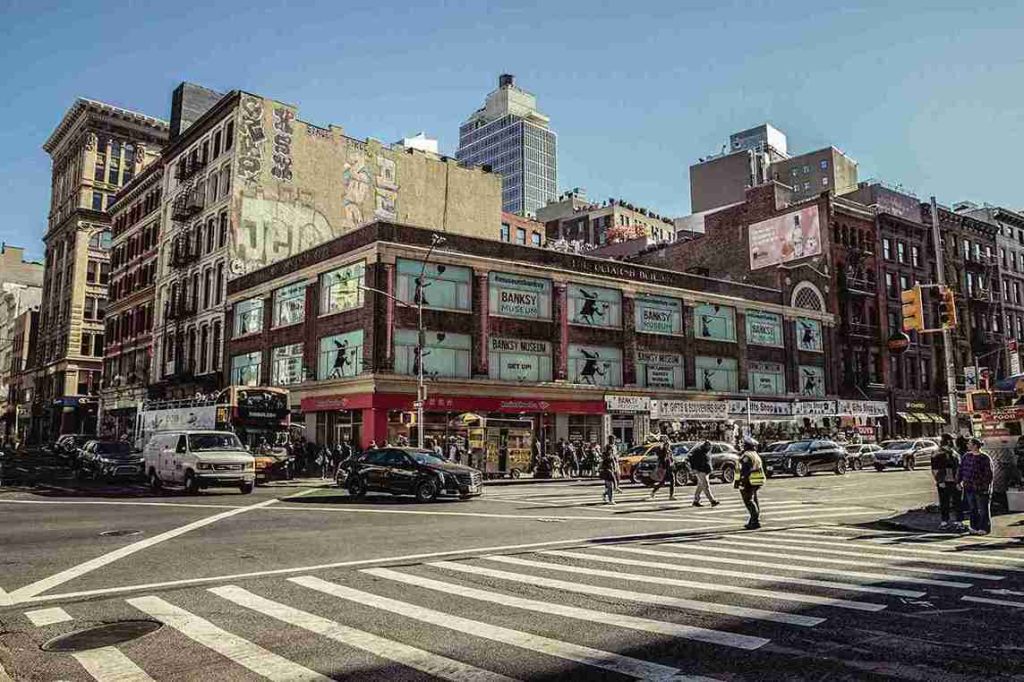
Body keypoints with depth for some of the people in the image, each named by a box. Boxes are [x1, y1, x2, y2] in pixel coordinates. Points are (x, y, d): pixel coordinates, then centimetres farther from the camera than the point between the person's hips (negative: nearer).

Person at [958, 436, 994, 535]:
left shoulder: (985, 458, -10)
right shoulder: (966, 456, 7)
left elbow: (988, 474, -9)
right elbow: (961, 469, 13)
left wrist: (986, 487, -12)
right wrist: (959, 481, 10)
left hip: (981, 489, -5)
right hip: (969, 488, 5)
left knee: (983, 510, 3)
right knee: (972, 509, 12)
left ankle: (984, 528, 12)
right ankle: (974, 527, 21)